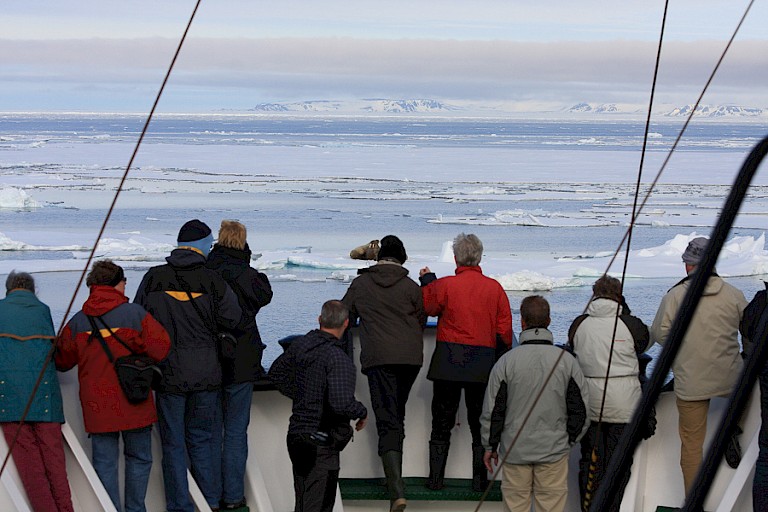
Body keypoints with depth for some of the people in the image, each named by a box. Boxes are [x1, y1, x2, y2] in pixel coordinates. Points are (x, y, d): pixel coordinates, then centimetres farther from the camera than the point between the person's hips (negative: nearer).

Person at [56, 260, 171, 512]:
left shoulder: (77, 322, 0)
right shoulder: (135, 314, -7)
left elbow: (61, 361, 9)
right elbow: (161, 348, -8)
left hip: (97, 408, 2)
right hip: (134, 406, -1)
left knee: (105, 463, 6)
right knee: (139, 459, 13)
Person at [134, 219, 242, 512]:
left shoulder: (153, 279, -4)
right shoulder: (213, 281, -8)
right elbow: (233, 320, -2)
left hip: (168, 374, -1)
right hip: (206, 375, 1)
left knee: (173, 443, 7)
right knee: (203, 438, 15)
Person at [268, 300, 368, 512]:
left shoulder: (300, 345, 4)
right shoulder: (338, 359, -20)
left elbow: (276, 373, 20)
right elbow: (342, 403, -29)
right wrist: (362, 412, -9)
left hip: (296, 436, 8)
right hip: (321, 444, -8)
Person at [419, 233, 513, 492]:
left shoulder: (444, 285, -7)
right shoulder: (494, 288, 0)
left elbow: (427, 307, 10)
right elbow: (505, 328, 3)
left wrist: (426, 281, 24)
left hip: (448, 362, -1)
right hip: (483, 364, 1)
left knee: (442, 422, 7)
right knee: (481, 422, 9)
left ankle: (435, 478, 7)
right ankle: (480, 479, 7)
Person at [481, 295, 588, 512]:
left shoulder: (507, 361, -8)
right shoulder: (567, 360, -4)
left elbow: (492, 409, -3)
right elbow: (580, 409, 2)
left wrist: (490, 445, 9)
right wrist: (570, 439, 17)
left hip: (515, 450, -1)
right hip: (554, 449, 1)